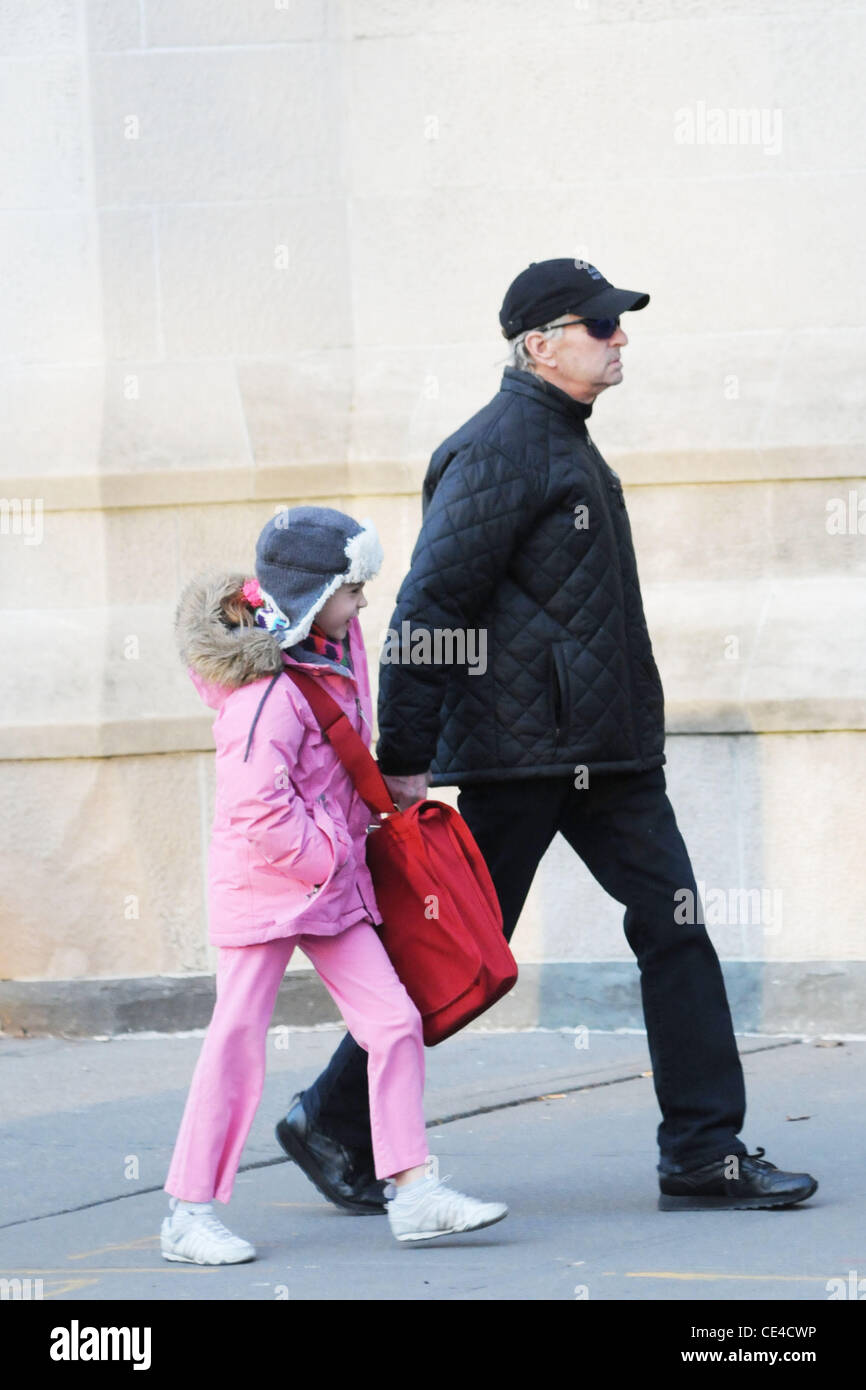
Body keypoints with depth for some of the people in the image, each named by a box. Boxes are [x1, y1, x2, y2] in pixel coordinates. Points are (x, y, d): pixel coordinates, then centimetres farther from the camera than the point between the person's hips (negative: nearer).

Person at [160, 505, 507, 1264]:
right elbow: (255, 808, -28)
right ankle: (189, 1211, 4)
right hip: (265, 882, -9)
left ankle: (414, 1189, 3)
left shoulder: (336, 650, 7)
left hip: (333, 880, 9)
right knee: (237, 1041, -4)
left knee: (394, 1022, 1)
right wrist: (322, 859, -17)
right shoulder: (267, 694, -22)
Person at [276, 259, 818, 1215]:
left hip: (606, 751, 9)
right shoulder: (500, 450, -13)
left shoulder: (567, 446, 17)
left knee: (674, 924, 1)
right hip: (520, 754, -9)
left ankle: (705, 1155, 2)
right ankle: (333, 1122, 15)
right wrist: (405, 759, -20)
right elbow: (428, 607, -17)